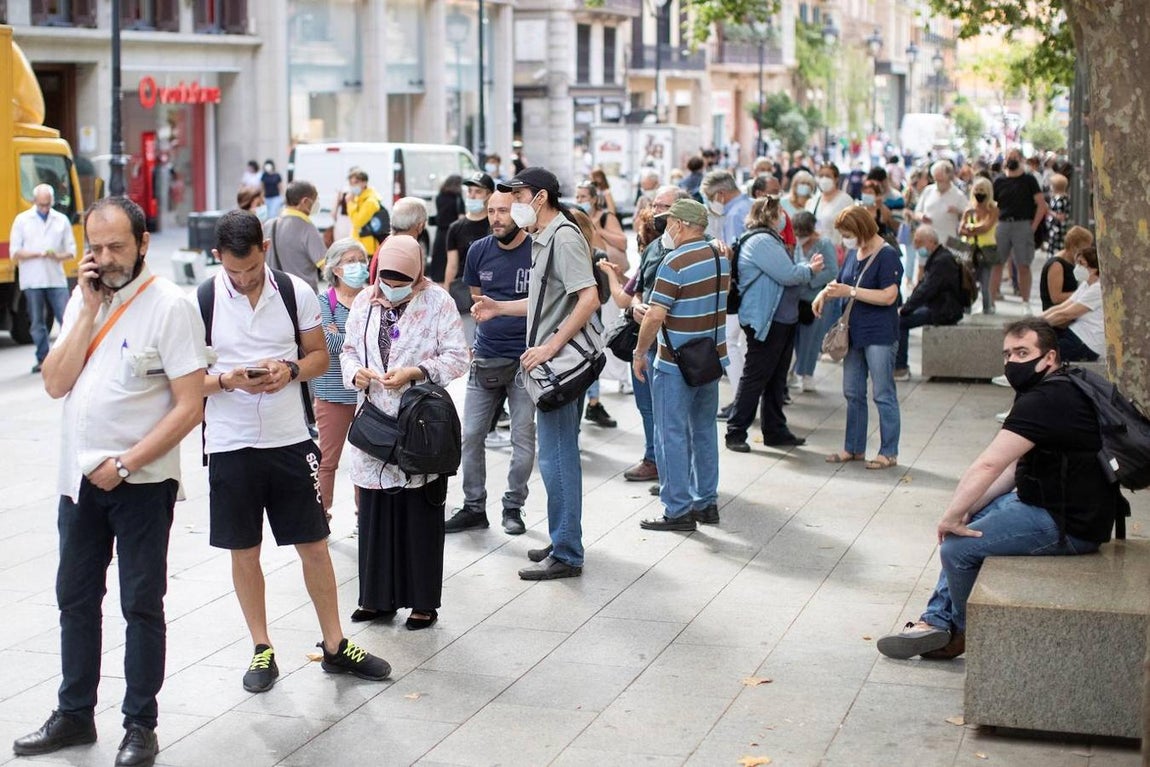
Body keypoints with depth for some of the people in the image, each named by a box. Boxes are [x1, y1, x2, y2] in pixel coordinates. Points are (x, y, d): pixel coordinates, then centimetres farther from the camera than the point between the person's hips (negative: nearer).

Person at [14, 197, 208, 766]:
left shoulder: (169, 306, -13)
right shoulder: (82, 300, 6)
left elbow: (189, 406, -15)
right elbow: (56, 384, -3)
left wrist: (125, 464, -16)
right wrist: (89, 311, -10)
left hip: (141, 481, -6)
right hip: (80, 478, 6)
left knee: (141, 605, 4)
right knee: (75, 599, 15)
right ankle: (75, 714, 29)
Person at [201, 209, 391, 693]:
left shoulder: (296, 292, -2)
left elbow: (320, 357, 8)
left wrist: (290, 371, -13)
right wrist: (226, 381, -21)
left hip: (290, 439, 1)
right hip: (230, 444, -1)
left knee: (313, 545, 6)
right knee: (244, 551, 8)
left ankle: (335, 646, 18)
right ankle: (262, 649, 22)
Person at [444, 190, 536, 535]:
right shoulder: (479, 251, 3)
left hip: (525, 358, -4)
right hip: (485, 358, 4)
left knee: (523, 438, 2)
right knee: (471, 435, 5)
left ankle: (513, 507, 17)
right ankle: (473, 507, 17)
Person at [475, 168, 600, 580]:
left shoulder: (564, 237, -15)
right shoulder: (542, 239, 16)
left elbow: (588, 299, -24)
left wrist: (551, 346, -25)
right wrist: (498, 307, 17)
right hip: (549, 364, 10)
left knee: (556, 458, -6)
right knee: (558, 456, 16)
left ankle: (566, 555, 0)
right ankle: (563, 542, 26)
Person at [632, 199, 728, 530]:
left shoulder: (675, 263, -18)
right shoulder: (721, 258, 8)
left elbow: (655, 316, -20)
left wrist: (640, 353, -8)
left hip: (676, 365, -8)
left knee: (672, 436, -1)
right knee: (704, 431, 16)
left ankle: (678, 510, 1)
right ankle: (706, 503, 21)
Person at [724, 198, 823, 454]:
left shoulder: (770, 240, 17)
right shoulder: (761, 242, -17)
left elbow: (784, 275, 20)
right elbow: (787, 275, -21)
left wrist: (807, 268, 7)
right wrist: (810, 270, -4)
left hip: (781, 320, 11)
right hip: (765, 322, -11)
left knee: (776, 378, 15)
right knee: (755, 378, -5)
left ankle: (775, 431, 23)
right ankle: (735, 432, 1)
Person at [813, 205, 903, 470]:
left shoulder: (887, 255, -14)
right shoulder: (854, 253, 10)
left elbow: (889, 296, -22)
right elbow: (841, 282, 23)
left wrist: (851, 292, -22)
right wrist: (825, 293, 1)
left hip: (879, 335, -8)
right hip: (854, 333, 9)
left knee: (883, 395, -2)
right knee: (853, 393, 14)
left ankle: (889, 453, 5)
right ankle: (854, 448, 25)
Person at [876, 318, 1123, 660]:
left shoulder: (1045, 400, -23)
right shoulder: (1054, 391, 12)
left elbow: (988, 466, -27)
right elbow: (1014, 468, 14)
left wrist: (952, 516, -16)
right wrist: (964, 512, 6)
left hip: (1067, 527, -12)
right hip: (1050, 503, 12)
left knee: (957, 546, -13)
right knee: (967, 527, 22)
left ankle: (967, 634, 12)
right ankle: (937, 621, 20)